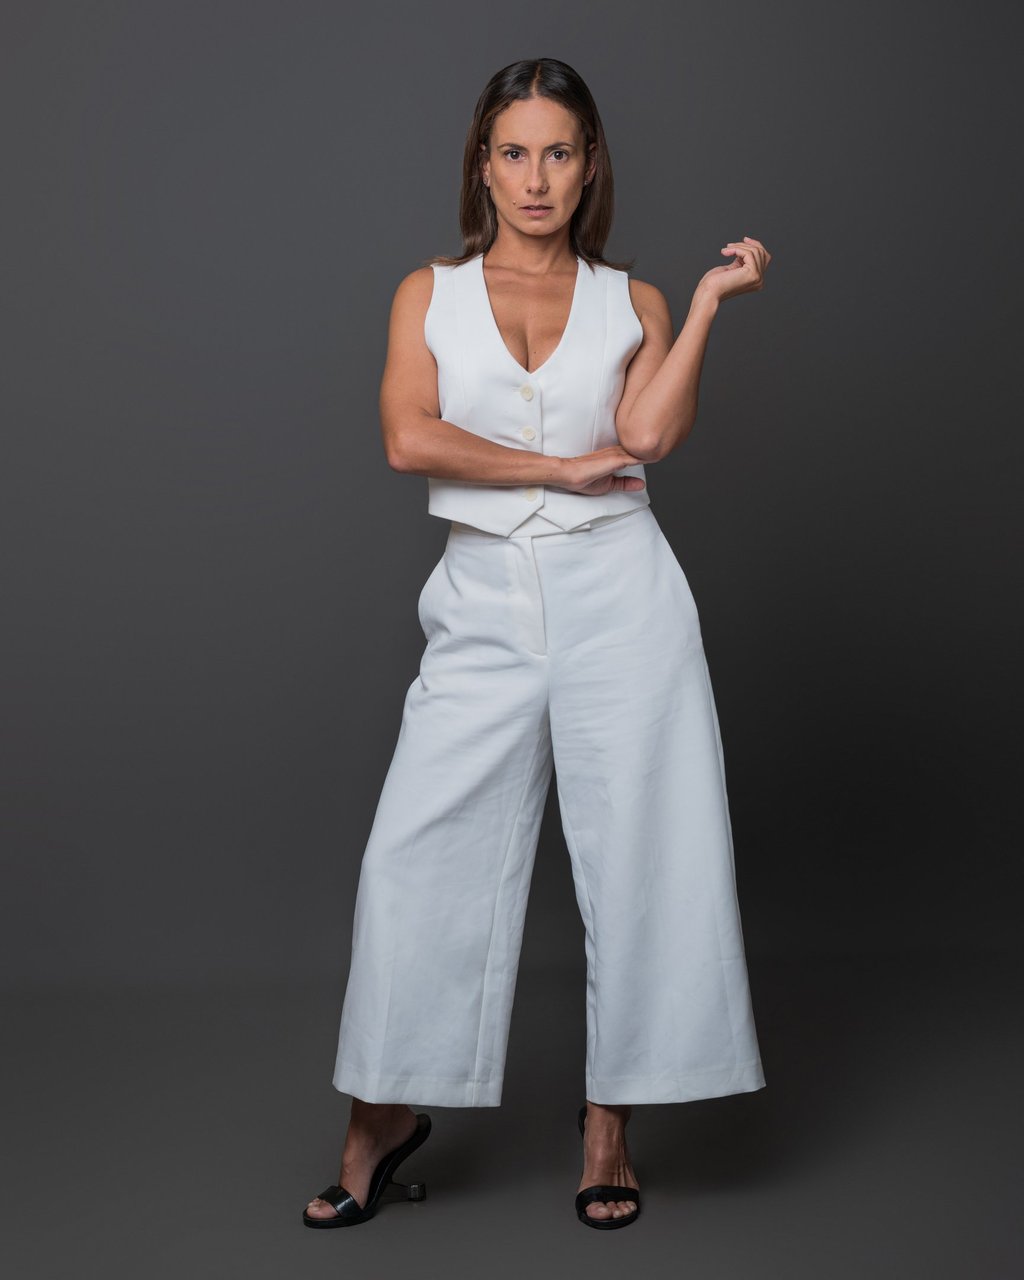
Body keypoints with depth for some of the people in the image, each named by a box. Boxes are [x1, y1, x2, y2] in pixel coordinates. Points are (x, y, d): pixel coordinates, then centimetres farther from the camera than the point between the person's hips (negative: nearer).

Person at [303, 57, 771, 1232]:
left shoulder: (631, 302, 10)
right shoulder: (429, 293, 10)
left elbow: (649, 435, -8)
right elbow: (408, 438, -6)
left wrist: (710, 299, -7)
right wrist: (561, 468, -8)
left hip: (619, 597, 0)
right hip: (484, 606, 0)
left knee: (637, 858, 1)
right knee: (420, 859, -2)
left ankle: (609, 1117, 16)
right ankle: (385, 1114, 14)